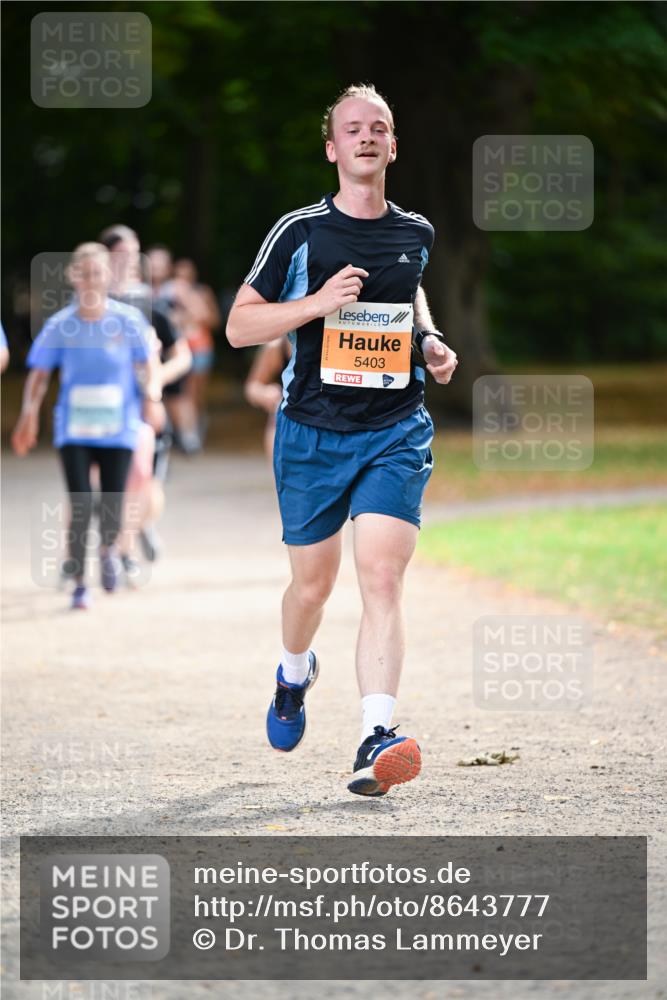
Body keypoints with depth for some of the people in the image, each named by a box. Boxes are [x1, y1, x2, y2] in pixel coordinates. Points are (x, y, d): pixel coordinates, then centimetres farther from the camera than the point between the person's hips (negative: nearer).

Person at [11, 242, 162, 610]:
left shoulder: (128, 319, -3)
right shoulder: (60, 325, -3)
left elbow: (147, 363, 5)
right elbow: (39, 373, 3)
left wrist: (151, 396, -11)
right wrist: (30, 411, -10)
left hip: (118, 428, 0)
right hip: (74, 428, 0)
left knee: (112, 510, -5)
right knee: (80, 507, -10)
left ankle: (107, 549, 31)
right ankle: (79, 584, 5)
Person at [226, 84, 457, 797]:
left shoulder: (416, 234, 8)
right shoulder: (300, 232, -2)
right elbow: (238, 325, -2)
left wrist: (431, 343, 11)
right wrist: (318, 303, -16)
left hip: (395, 431, 1)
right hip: (312, 432, -1)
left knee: (382, 579, -16)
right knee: (313, 583, 11)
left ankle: (375, 740, -25)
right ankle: (294, 672, 46)